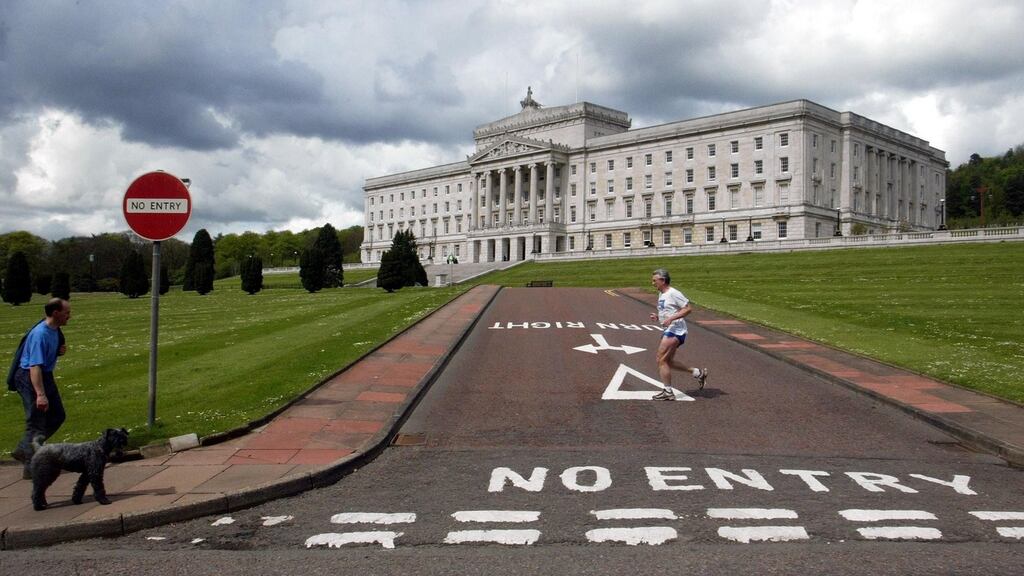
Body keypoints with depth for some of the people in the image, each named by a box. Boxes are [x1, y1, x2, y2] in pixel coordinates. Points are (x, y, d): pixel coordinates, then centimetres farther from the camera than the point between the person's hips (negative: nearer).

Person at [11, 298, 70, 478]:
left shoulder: (55, 330, 3)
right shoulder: (40, 334, -26)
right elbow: (35, 366, -31)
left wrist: (60, 351, -2)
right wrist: (40, 394, -35)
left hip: (46, 375, 9)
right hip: (29, 378, -9)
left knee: (57, 416, 15)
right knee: (36, 422, -4)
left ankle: (23, 450, 24)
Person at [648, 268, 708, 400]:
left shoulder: (673, 293, -14)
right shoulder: (661, 294, 15)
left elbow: (688, 308, -17)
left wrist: (671, 319, -23)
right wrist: (657, 317, 6)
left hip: (675, 330, -10)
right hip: (668, 330, 10)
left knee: (661, 360, -9)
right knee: (668, 361, 15)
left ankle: (668, 392, -2)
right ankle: (698, 372, 25)